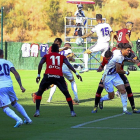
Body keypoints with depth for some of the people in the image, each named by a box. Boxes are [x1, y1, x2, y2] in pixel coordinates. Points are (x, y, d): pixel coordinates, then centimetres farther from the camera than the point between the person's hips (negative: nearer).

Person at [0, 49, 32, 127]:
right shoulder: (8, 63, 10)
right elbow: (16, 74, 2)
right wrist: (21, 86, 3)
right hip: (9, 86, 5)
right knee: (15, 103, 26)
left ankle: (18, 120, -23)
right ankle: (28, 119, 24)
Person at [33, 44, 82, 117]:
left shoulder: (46, 56, 21)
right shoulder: (62, 57, 21)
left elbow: (40, 63, 4)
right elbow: (68, 65, 5)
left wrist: (38, 75, 6)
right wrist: (76, 73, 3)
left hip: (48, 76, 0)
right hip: (59, 76, 0)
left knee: (39, 92, 18)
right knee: (66, 93, 18)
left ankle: (37, 111, 5)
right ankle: (72, 112, 11)